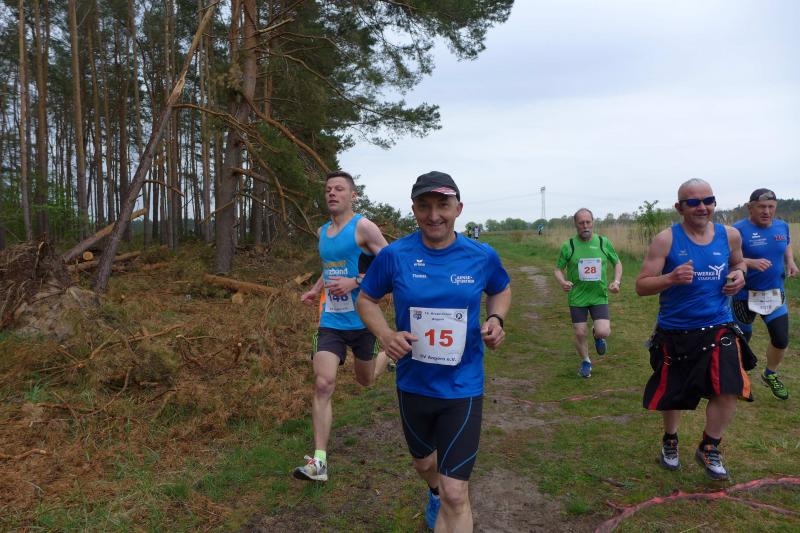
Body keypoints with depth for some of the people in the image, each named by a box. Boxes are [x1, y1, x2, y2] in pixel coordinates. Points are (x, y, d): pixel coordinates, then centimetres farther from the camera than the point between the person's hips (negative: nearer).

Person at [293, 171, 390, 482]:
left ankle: (387, 354, 52)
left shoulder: (363, 227, -10)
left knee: (365, 380, 17)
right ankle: (319, 462, -9)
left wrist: (355, 282, -23)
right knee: (323, 384, -11)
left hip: (362, 319, -4)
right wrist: (316, 289, 12)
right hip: (330, 320, 4)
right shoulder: (322, 232, 11)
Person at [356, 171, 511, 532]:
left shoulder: (482, 256, -9)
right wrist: (385, 335, -18)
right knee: (424, 463, 28)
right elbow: (366, 300, 1)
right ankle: (434, 492, 64)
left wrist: (495, 319, -10)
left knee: (455, 496, -7)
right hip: (413, 384, 2)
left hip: (463, 388, -2)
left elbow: (501, 290, 11)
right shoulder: (394, 255, -12)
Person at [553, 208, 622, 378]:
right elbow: (558, 269, 1)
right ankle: (586, 361, 33)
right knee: (580, 333, 5)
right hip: (577, 297, 0)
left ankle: (597, 334, 24)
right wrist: (562, 281, -21)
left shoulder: (604, 242, -3)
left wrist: (617, 281, -5)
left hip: (599, 296, 0)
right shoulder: (568, 246, -7)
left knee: (603, 332, -14)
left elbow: (617, 262, 11)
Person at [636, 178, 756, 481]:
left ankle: (709, 449, 14)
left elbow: (738, 264, 20)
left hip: (718, 328, 2)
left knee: (728, 390, -13)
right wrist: (670, 278, -32)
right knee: (671, 394, 13)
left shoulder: (729, 235, 0)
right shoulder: (666, 240, -12)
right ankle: (670, 441, 44)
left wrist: (739, 275, -3)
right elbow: (641, 286, -13)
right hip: (675, 332, -2)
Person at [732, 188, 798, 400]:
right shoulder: (739, 230, -18)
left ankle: (770, 375, 34)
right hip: (745, 295, -5)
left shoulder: (782, 226, 1)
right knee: (742, 338, 10)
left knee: (781, 340, 6)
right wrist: (751, 263, -36)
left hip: (775, 294, 5)